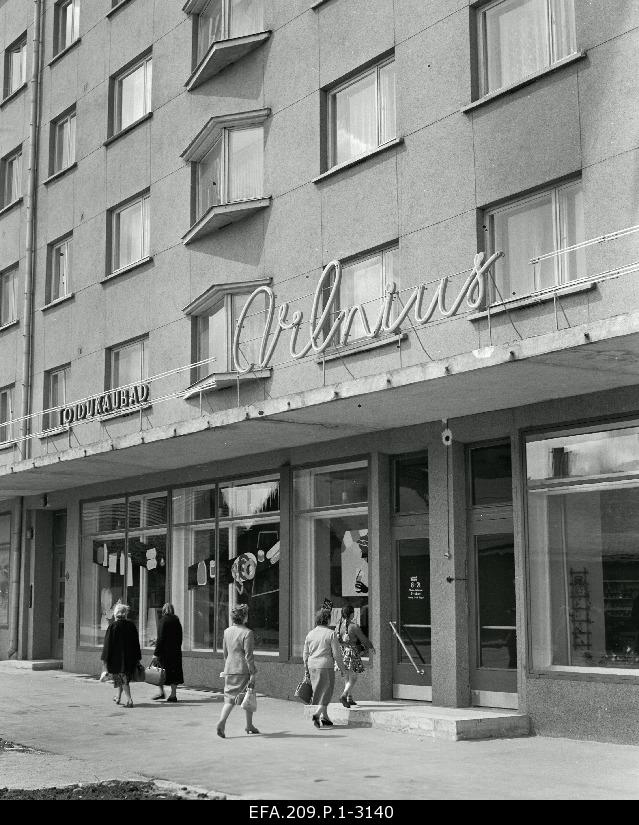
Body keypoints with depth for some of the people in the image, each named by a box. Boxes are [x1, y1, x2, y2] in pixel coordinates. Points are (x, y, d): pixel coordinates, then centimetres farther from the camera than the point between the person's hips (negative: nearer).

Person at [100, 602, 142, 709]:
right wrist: (137, 658, 11)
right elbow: (136, 643, 4)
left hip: (116, 656, -4)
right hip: (129, 656, 4)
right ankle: (118, 697, 34)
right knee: (125, 677, 20)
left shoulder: (113, 626, -12)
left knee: (121, 678, 0)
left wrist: (105, 659, -6)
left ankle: (129, 700, -12)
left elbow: (108, 643, -11)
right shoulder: (131, 626, 0)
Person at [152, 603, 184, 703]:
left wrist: (156, 653, -13)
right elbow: (180, 638, 11)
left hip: (165, 650, -6)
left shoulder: (163, 620, -11)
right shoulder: (176, 620, 7)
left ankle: (161, 692, 3)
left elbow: (160, 638, -14)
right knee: (174, 671, 7)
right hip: (176, 651, 6)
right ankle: (173, 694, 6)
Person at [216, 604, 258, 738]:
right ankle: (249, 726, 21)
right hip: (243, 670, -5)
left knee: (229, 698, 5)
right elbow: (248, 655, -15)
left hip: (229, 670, 5)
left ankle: (221, 721, -17)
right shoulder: (247, 633, -12)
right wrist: (253, 673, -12)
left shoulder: (227, 631, 8)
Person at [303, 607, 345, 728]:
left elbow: (305, 655, 10)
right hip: (326, 666, -5)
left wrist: (307, 671, 17)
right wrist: (341, 667, 2)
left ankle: (325, 717, 18)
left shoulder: (310, 634, 6)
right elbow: (336, 653, -9)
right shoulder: (331, 633, -9)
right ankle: (316, 714, -15)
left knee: (321, 692, 16)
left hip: (313, 666, 5)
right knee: (326, 692, 3)